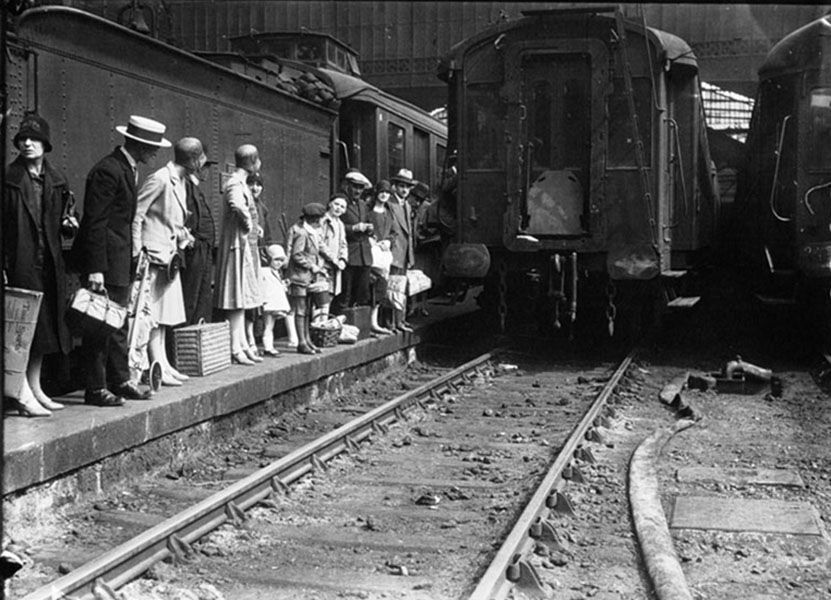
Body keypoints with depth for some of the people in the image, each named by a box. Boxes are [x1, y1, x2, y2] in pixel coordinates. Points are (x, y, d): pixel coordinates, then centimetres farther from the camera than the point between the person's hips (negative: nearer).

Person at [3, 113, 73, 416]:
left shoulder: (56, 179, 12)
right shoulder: (9, 177, -4)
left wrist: (69, 224, -1)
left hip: (48, 264, 6)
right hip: (19, 263, -5)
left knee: (43, 327, 11)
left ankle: (35, 389, 21)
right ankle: (23, 394, -3)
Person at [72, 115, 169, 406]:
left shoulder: (127, 169, 13)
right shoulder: (108, 170, -17)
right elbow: (95, 222, -20)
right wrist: (95, 268, -24)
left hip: (120, 259, 10)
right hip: (105, 260, -10)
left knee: (118, 324, 14)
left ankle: (120, 381, 22)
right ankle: (96, 389, 4)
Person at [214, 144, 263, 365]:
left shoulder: (241, 183, 15)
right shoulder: (235, 184, -15)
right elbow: (237, 205, -36)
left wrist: (253, 226, 14)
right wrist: (248, 223, -21)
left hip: (247, 246, 10)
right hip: (238, 245, -10)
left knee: (242, 298, 12)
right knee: (237, 298, -7)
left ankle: (243, 345, 18)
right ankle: (235, 348, -4)